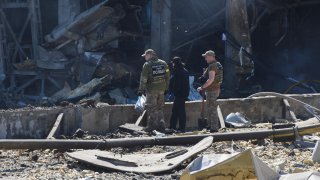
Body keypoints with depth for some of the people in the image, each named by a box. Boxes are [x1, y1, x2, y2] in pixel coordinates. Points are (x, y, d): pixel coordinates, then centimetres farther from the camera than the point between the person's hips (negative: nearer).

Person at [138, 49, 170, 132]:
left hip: (152, 89, -6)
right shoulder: (163, 63, 7)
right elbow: (167, 76, 10)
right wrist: (166, 88, 16)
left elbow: (143, 79, -12)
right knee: (160, 108, 15)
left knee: (151, 107, 2)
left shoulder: (147, 65, -11)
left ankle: (152, 125, 1)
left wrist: (141, 89, -7)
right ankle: (161, 124, 14)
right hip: (161, 89, 6)